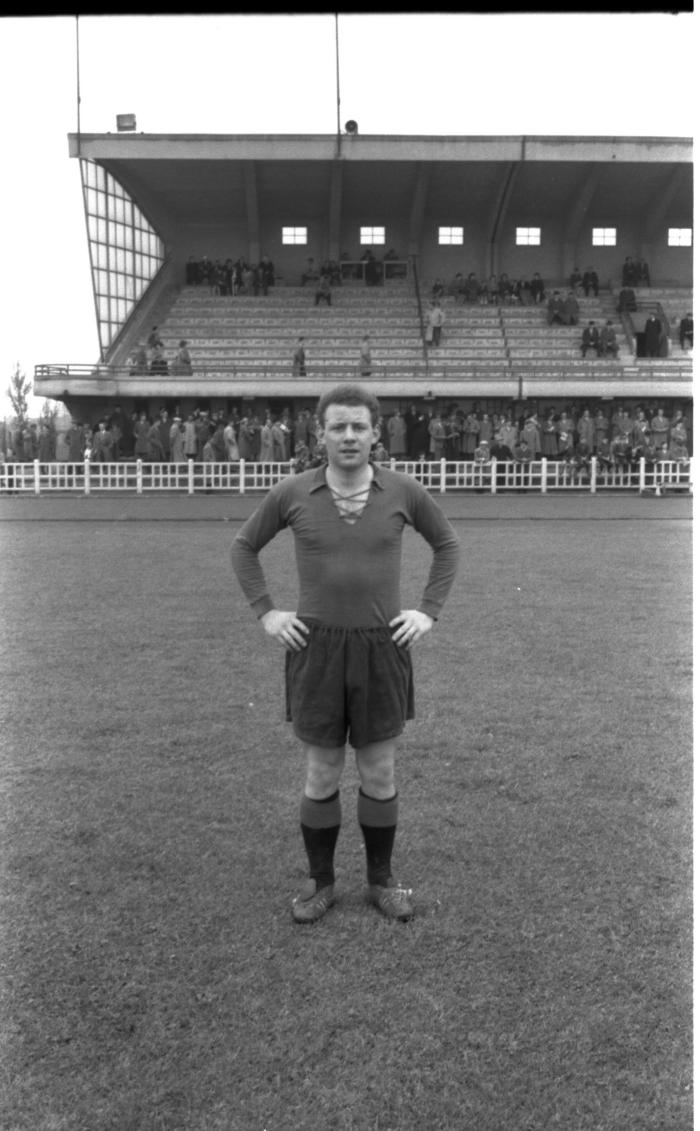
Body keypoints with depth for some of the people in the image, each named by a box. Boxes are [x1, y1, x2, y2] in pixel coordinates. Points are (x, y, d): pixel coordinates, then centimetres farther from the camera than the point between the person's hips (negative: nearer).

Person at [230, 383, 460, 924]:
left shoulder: (404, 490, -4)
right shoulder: (292, 492, -5)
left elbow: (448, 545, 12)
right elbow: (244, 546, 11)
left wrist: (428, 612, 1)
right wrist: (266, 613, 0)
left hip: (382, 651, 1)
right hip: (316, 650, 0)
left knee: (380, 774, 10)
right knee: (321, 776, 9)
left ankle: (381, 880, 32)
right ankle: (320, 882, 30)